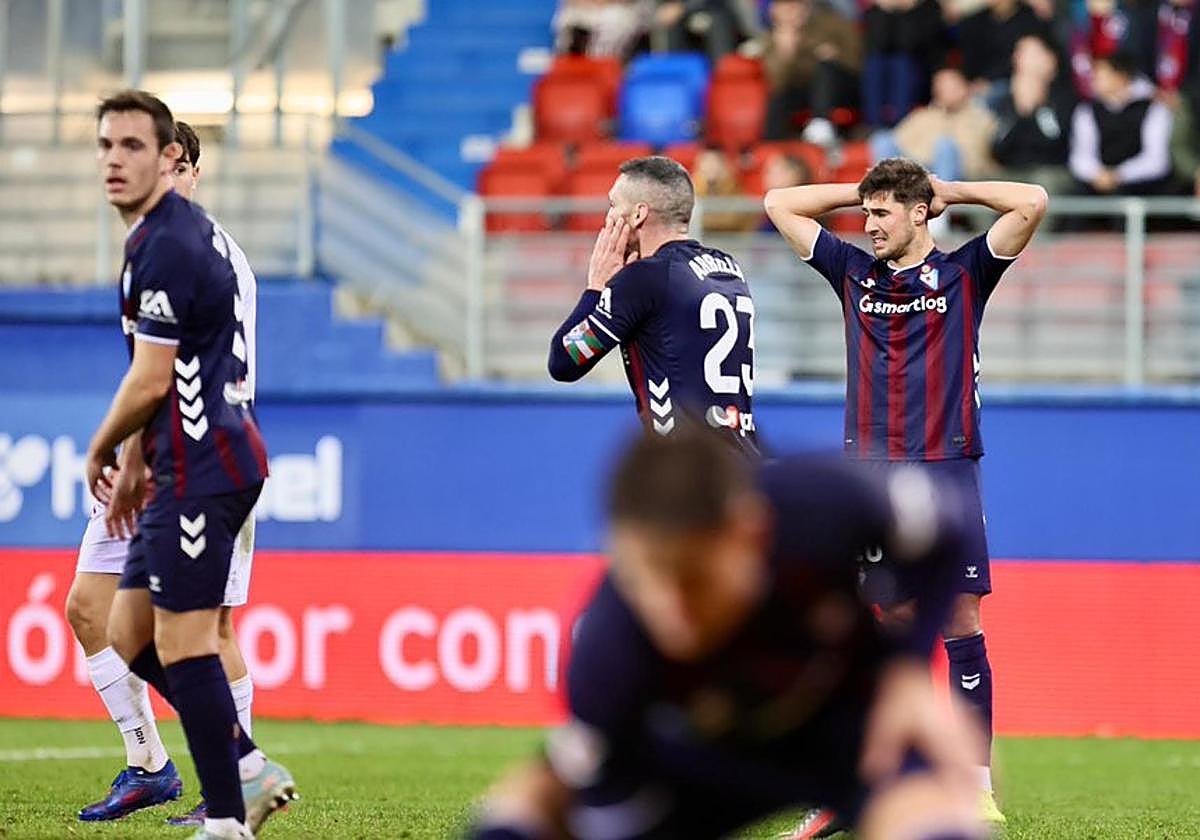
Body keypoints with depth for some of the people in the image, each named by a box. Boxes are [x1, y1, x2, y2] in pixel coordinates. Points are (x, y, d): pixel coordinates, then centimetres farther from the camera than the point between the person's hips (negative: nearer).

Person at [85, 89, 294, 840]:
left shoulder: (165, 246, -16)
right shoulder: (191, 229, 16)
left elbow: (151, 382, -16)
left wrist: (100, 453, 0)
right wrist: (134, 461, 24)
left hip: (202, 469, -10)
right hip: (193, 466, 10)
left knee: (183, 641, -8)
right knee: (130, 634, 13)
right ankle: (249, 768, 15)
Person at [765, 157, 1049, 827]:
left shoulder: (963, 273, 4)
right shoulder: (854, 273, 13)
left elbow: (1032, 203, -6)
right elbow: (780, 205, 19)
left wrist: (952, 191, 5)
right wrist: (863, 191, 16)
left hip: (947, 470, -3)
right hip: (870, 472, 3)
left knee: (962, 627, -7)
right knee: (898, 627, 4)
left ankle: (978, 787, -7)